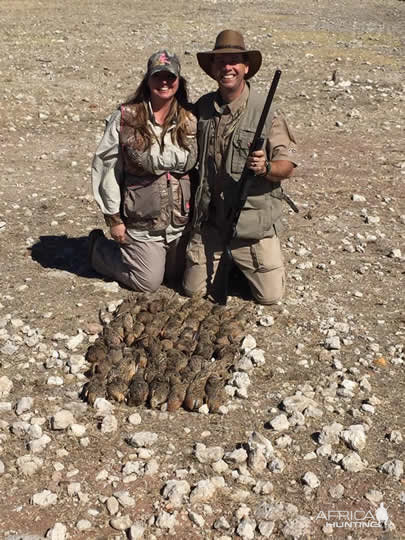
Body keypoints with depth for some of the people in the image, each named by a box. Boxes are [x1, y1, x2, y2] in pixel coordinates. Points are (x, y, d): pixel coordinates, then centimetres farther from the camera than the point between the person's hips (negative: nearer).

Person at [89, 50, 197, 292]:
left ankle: (131, 251, 44)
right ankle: (99, 247, 31)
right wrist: (114, 218, -8)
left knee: (178, 276, 21)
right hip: (141, 223, -4)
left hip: (182, 222, 4)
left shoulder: (190, 119, -3)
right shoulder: (125, 117, -12)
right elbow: (106, 166, -8)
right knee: (148, 283, 8)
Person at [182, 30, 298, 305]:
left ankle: (240, 261, 30)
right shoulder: (202, 108, 4)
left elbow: (288, 164, -9)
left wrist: (266, 168, -31)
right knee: (194, 290, 4)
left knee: (270, 295, 0)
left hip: (254, 222, -3)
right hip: (209, 221, 3)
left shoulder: (266, 112, -10)